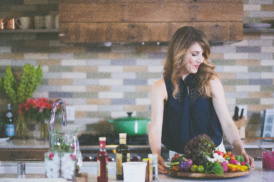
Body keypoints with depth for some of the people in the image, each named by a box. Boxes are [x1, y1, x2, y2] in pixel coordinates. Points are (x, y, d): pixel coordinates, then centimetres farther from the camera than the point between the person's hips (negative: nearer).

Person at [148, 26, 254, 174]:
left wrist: (241, 152, -19)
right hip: (179, 159, 0)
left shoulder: (211, 82, -2)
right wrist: (157, 156, -28)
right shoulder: (161, 88, -3)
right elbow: (155, 127, -10)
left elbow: (227, 122, -5)